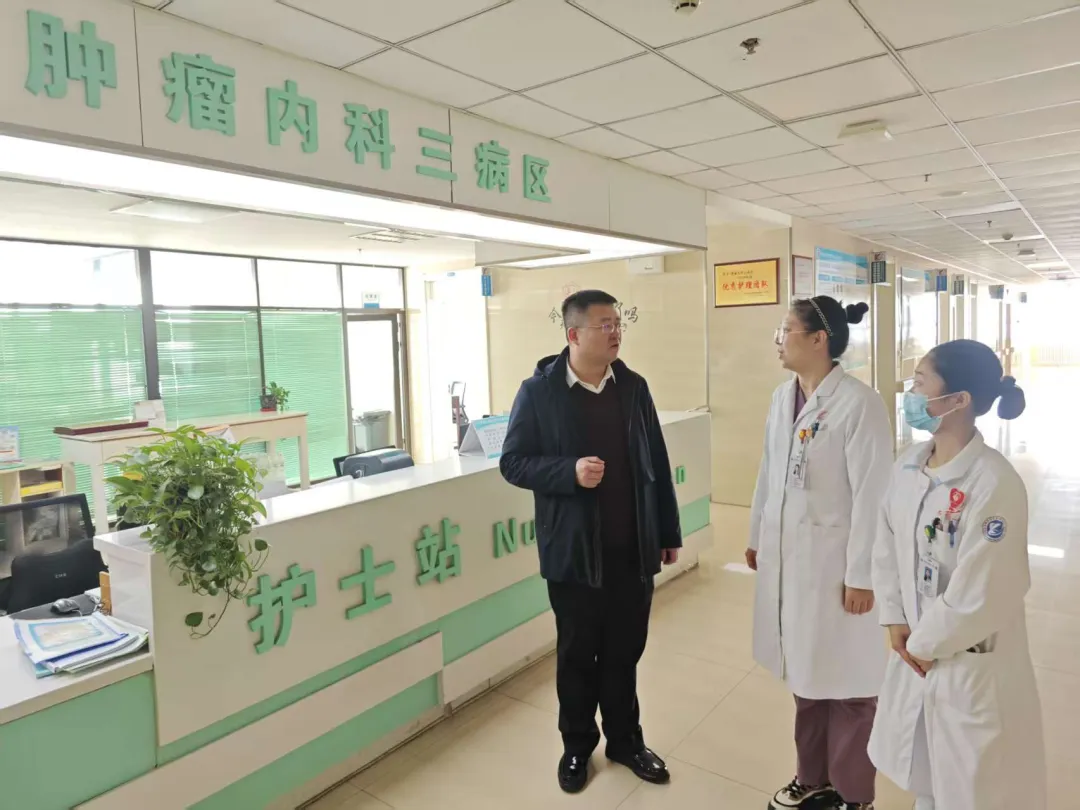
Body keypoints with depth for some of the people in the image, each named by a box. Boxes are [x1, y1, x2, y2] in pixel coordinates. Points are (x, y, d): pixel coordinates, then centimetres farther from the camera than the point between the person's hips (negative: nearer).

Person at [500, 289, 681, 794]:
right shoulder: (539, 391, -8)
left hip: (633, 548, 3)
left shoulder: (633, 387, 3)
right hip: (574, 553, -3)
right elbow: (513, 463, -6)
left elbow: (656, 463, 7)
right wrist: (569, 472, -23)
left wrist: (668, 531, 9)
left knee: (624, 652, 16)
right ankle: (577, 746, 36)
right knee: (577, 655, 14)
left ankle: (625, 740, 38)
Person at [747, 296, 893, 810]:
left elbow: (872, 494, -16)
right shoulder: (782, 397, 5)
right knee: (805, 672, 20)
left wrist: (861, 574, -14)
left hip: (834, 560, -6)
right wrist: (756, 536, 16)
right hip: (786, 554, 7)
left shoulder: (860, 402, -16)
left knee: (846, 681, 10)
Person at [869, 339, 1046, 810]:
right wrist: (895, 622, -1)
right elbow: (887, 545, 5)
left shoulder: (994, 484, -26)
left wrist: (926, 644, -12)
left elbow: (979, 595, -24)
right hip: (915, 651, 6)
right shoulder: (907, 467, -3)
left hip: (973, 664, -6)